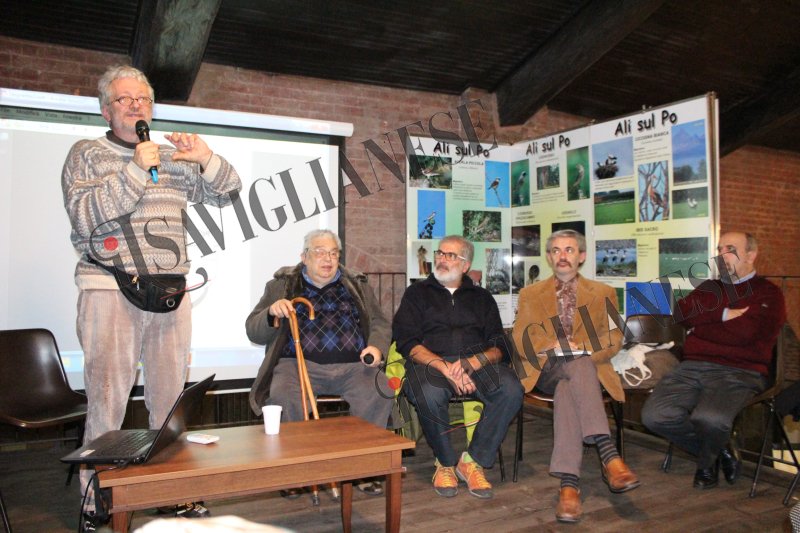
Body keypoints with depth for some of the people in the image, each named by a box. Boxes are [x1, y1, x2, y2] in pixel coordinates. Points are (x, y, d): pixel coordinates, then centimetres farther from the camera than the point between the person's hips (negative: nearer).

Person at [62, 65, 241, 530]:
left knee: (172, 396, 9)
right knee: (107, 400, -2)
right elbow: (84, 216, -9)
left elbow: (227, 192, 18)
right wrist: (137, 169, -15)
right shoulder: (87, 155, 5)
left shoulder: (175, 158, 17)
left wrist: (207, 159, -1)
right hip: (110, 290, -4)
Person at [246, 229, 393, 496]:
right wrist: (272, 313, -12)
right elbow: (254, 332, 10)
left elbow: (380, 323, 18)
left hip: (351, 365, 2)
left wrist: (376, 346, -5)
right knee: (283, 397, -33)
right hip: (299, 363, -1)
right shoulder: (282, 284, 14)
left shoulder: (357, 285, 20)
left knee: (381, 392, -27)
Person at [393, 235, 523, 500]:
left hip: (477, 362, 2)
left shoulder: (482, 297, 22)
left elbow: (499, 346, 9)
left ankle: (473, 461, -11)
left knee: (511, 390, -28)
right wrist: (444, 368, -15)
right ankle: (446, 463, -9)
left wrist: (471, 363, -13)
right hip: (430, 362, -2)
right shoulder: (417, 293, 17)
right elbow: (407, 342, 1)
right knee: (430, 394, -36)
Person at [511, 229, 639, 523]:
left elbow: (613, 339, 7)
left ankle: (569, 482, -45)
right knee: (578, 368, -36)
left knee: (567, 388, -37)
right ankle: (609, 456, -46)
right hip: (547, 370, 0)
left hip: (588, 367, 0)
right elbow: (522, 342, 5)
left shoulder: (602, 293, 17)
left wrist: (578, 346, -12)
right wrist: (572, 349, -10)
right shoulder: (530, 295, 17)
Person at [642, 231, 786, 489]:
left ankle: (707, 460, 3)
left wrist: (701, 321, 2)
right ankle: (721, 450, 6)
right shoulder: (710, 288, 26)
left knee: (710, 419, -35)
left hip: (739, 373, -5)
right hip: (692, 368, 5)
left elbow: (748, 331, -11)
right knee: (654, 415, -19)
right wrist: (724, 313, -4)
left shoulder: (768, 293, 9)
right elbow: (682, 313, 6)